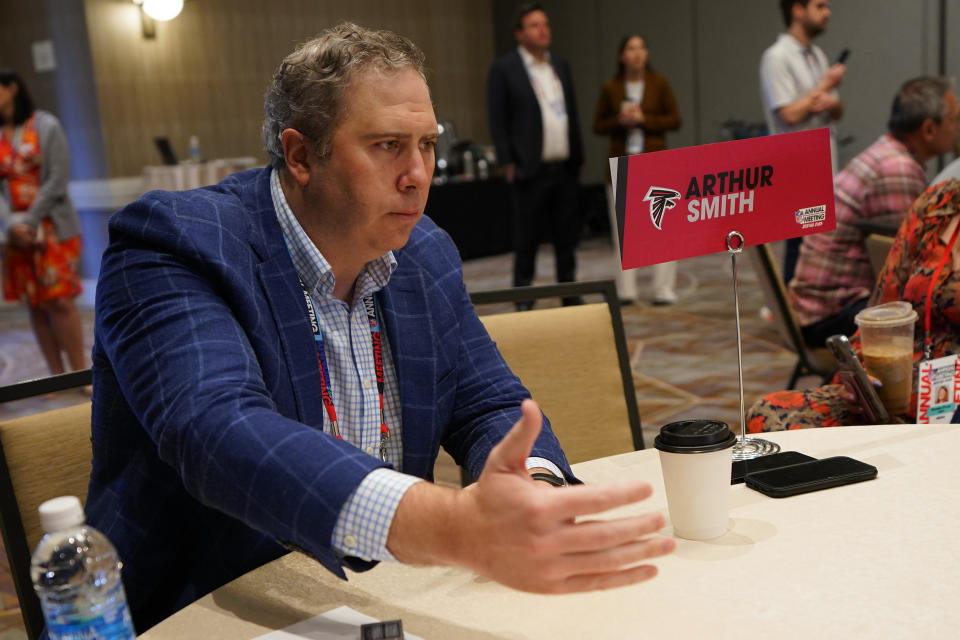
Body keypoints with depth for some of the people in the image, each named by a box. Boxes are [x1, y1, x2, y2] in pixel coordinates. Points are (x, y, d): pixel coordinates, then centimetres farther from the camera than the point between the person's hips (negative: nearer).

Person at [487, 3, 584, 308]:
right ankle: (523, 304, 11)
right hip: (531, 171, -5)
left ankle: (571, 300, 21)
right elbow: (497, 120, -6)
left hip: (565, 169, 5)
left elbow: (572, 114, 18)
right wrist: (508, 164, -10)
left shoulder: (560, 65, 15)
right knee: (526, 242, 1)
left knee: (567, 237, 11)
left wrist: (577, 157, 12)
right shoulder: (503, 69, -3)